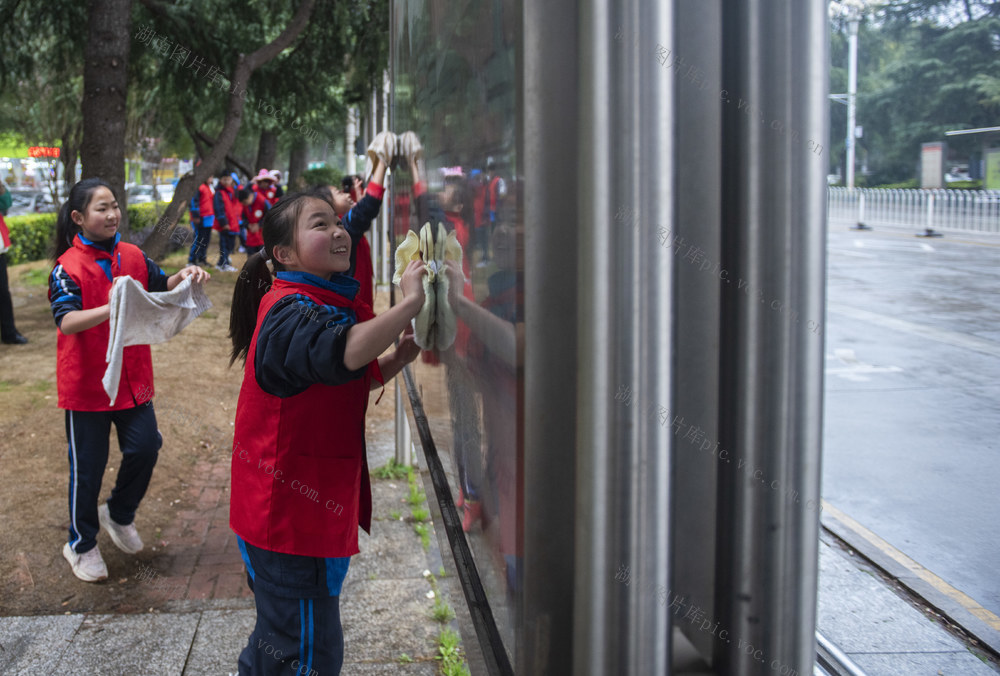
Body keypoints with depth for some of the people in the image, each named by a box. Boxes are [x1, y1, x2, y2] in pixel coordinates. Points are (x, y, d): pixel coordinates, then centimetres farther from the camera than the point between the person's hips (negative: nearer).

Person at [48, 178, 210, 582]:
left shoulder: (131, 256, 1)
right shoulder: (68, 267, -15)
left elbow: (161, 287, 11)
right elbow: (66, 320, -28)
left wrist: (183, 276, -12)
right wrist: (109, 309, -45)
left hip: (132, 377, 5)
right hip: (86, 381, -5)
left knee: (145, 446, 5)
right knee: (87, 465, 6)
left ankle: (120, 513, 34)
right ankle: (81, 545, 27)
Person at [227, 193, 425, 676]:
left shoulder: (326, 304, 13)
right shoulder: (290, 311, -22)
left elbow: (353, 381, 20)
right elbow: (342, 353, -43)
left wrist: (397, 358, 3)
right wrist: (409, 303, -36)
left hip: (314, 503, 10)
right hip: (289, 509, -10)